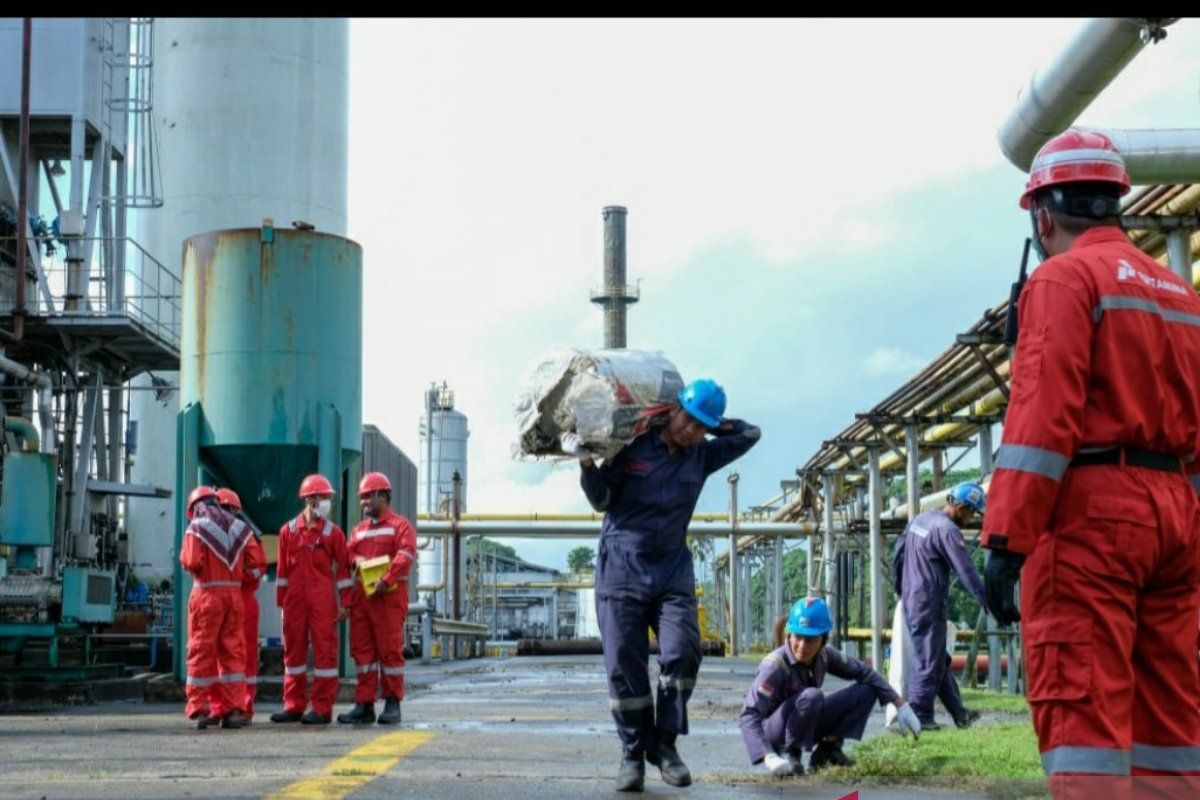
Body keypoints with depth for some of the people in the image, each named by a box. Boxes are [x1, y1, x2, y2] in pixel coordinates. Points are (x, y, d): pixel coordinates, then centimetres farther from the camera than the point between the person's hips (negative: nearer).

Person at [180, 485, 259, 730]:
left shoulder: (196, 528, -3)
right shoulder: (239, 528, 11)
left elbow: (192, 562, -14)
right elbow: (255, 562, 3)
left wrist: (184, 556, 8)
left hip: (207, 593, -4)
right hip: (234, 593, 4)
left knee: (201, 650, 2)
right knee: (232, 650, 7)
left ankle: (201, 708, 1)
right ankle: (234, 708, 4)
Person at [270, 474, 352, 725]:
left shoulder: (333, 532, 2)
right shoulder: (288, 531, 7)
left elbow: (343, 568, 2)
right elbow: (282, 569, 9)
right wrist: (281, 603, 7)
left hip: (323, 601, -2)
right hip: (295, 600, 2)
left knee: (324, 650, -2)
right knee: (293, 650, 7)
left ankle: (322, 709, 1)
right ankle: (293, 706, 15)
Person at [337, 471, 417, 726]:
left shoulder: (400, 525, 1)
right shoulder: (358, 530, 22)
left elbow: (406, 556, -12)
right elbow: (348, 553, 16)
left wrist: (387, 580, -22)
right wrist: (357, 560, -7)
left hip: (388, 597, -6)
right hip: (361, 597, 6)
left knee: (390, 649, -4)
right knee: (362, 649, 4)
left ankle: (392, 704, 3)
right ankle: (364, 705, 7)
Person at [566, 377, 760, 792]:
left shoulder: (701, 456, 8)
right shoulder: (632, 446, -1)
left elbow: (748, 434, 19)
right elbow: (602, 500, 4)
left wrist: (710, 425, 10)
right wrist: (587, 464, -12)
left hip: (673, 573, 2)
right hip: (621, 570, -2)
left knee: (682, 653, -15)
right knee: (624, 665, -5)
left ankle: (664, 744, -2)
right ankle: (632, 753, 6)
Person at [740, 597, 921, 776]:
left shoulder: (824, 656, -10)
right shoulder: (775, 665, -29)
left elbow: (864, 673, 3)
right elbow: (749, 716, -36)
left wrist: (901, 706, -2)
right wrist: (769, 757, -49)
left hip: (807, 726, 6)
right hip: (773, 733, -6)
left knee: (867, 690, -4)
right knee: (811, 696, -36)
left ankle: (828, 749, -1)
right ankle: (790, 754, -16)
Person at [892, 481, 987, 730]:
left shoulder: (919, 519, 12)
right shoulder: (947, 530, -16)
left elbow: (898, 554, 18)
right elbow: (966, 570, -19)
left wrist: (901, 588, 26)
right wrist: (986, 601, -16)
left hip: (910, 600, 9)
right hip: (929, 604, -9)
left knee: (940, 660, 13)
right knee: (929, 661, -3)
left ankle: (959, 713, 18)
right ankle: (919, 716, 0)